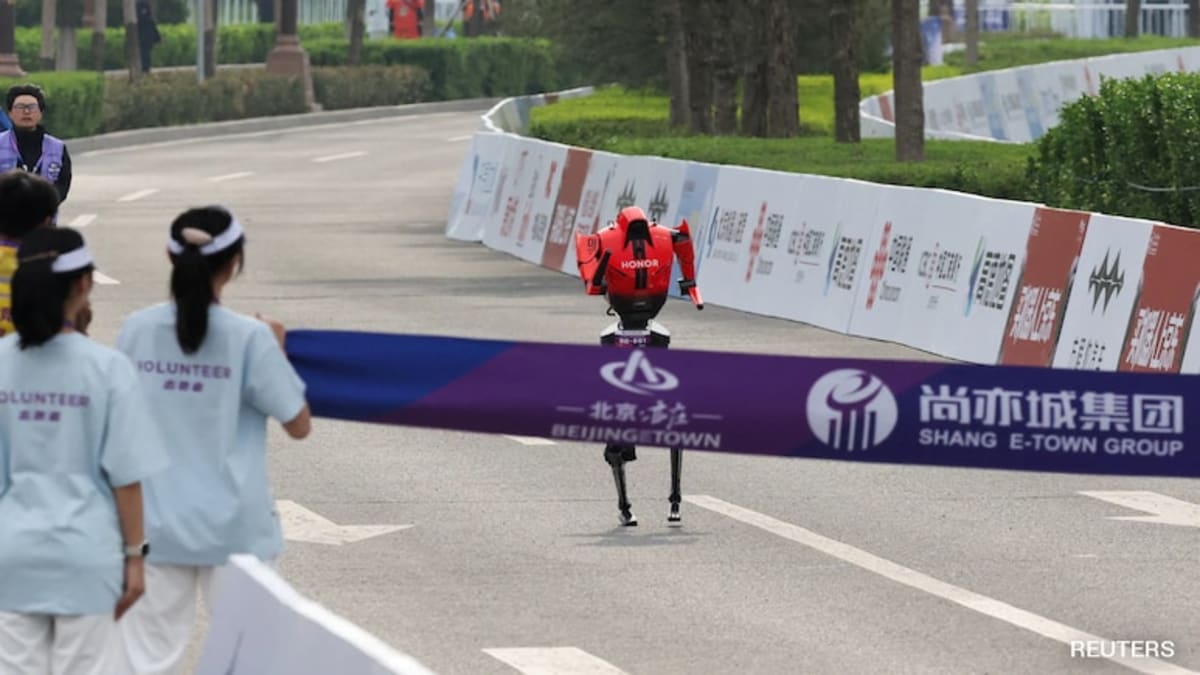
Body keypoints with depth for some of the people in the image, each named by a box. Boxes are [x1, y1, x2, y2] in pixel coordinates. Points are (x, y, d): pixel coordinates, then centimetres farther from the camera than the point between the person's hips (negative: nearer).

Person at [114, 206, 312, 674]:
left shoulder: (136, 331, -3)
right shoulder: (249, 338, -12)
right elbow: (298, 424, -5)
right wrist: (277, 350, 7)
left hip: (155, 524, 3)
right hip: (233, 525, -2)